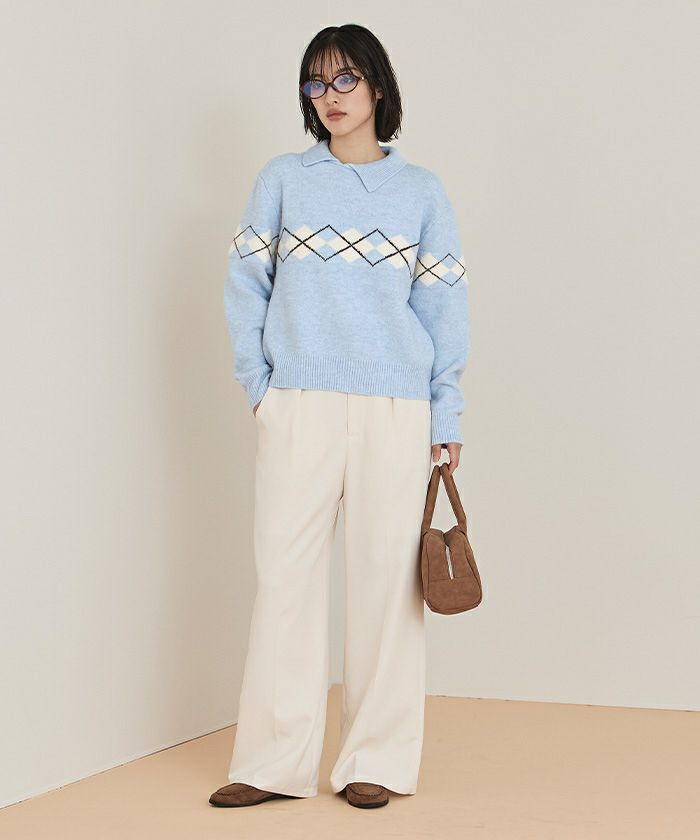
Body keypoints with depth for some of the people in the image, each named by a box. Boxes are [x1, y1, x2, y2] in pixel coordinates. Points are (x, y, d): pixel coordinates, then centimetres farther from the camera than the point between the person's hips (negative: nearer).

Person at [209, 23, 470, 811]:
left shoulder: (420, 191, 9)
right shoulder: (283, 178, 9)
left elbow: (443, 306, 7)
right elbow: (246, 286, 9)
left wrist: (446, 419, 2)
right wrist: (259, 386, 1)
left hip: (395, 411, 0)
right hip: (298, 408, 0)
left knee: (386, 576, 2)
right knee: (285, 574, 0)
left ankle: (375, 761, 12)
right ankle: (273, 763, 8)